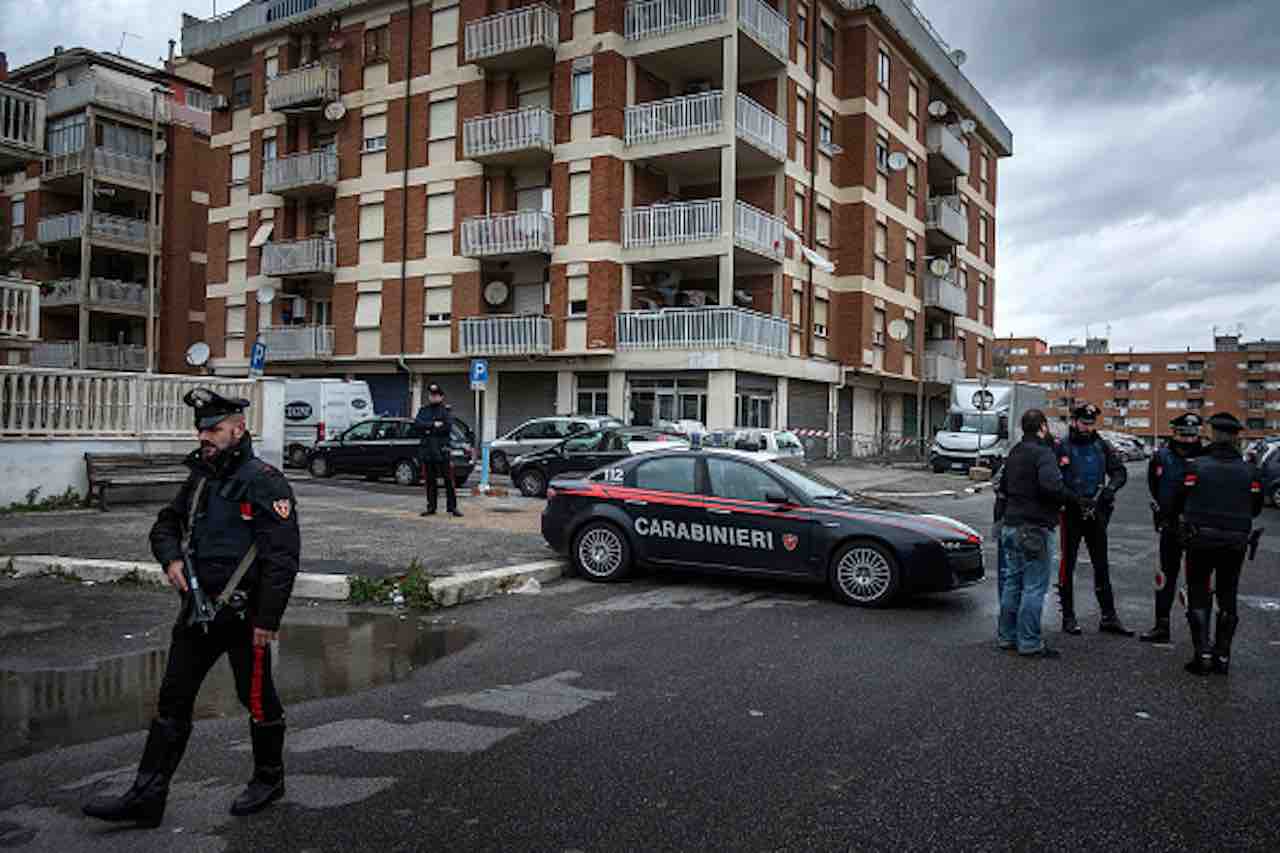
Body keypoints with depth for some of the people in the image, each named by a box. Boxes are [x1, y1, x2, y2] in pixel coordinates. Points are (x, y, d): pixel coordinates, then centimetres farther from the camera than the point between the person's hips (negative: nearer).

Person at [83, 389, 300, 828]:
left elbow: (282, 557, -20)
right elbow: (165, 525, 23)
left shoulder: (264, 483, -15)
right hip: (198, 610, 8)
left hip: (244, 616, -8)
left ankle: (269, 779, 29)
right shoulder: (199, 479, 10)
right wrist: (171, 558, 0)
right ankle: (146, 796, 18)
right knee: (173, 701, 10)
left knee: (257, 700, 9)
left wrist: (267, 620, -20)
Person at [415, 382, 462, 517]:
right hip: (427, 449, 4)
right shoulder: (423, 410, 14)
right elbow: (418, 423, -3)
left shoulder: (446, 410, 3)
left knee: (449, 480, -4)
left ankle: (452, 507, 2)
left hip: (442, 449, -4)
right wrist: (434, 424, -14)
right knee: (429, 481, 8)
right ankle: (431, 507, 15)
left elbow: (448, 427, -12)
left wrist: (428, 429, -10)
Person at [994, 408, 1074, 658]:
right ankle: (1029, 642, 0)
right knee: (1034, 588, -3)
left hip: (1011, 525, 9)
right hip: (1035, 529, -9)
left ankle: (1006, 635, 21)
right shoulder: (1043, 453, -13)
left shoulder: (1014, 453, 15)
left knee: (1012, 583, 15)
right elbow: (1051, 486, -28)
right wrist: (1071, 497, -11)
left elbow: (1001, 487, 20)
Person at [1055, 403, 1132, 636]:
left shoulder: (1102, 447, 8)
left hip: (1097, 512, 4)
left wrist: (1109, 490, -15)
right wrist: (1073, 499, -21)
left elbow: (1120, 472, 5)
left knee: (1102, 565, 9)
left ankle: (1109, 617, 15)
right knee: (1067, 564, 2)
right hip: (1071, 512, -4)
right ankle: (1068, 617, 11)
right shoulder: (1061, 448, -4)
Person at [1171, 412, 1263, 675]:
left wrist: (1186, 516, 15)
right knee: (1228, 599, 14)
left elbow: (1179, 503, -6)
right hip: (1235, 543, 2)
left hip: (1200, 542, -2)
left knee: (1199, 597, 7)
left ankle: (1202, 655, 1)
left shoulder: (1197, 466, -11)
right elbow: (1255, 509, 6)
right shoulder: (1249, 471, -3)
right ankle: (1222, 656, 17)